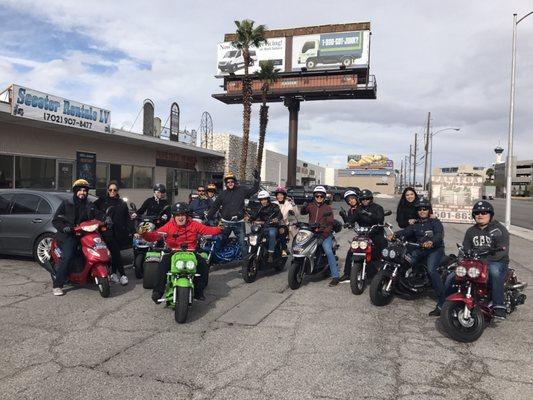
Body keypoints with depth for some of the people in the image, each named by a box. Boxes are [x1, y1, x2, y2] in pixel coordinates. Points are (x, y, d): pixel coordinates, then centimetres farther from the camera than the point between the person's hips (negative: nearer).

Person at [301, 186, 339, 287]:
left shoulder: (328, 208, 4)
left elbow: (330, 224, -3)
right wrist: (303, 208, -26)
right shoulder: (311, 206, 13)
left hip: (324, 233, -3)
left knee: (328, 251, -22)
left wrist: (323, 236, -16)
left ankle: (335, 276, -19)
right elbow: (303, 213, -2)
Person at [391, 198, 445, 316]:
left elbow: (439, 235, -15)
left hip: (435, 249, -6)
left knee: (431, 270, -30)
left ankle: (442, 303, -28)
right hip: (420, 249, 6)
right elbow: (405, 231, 4)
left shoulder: (435, 222, 4)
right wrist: (394, 235, -17)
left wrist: (431, 242, -37)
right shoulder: (415, 225, 21)